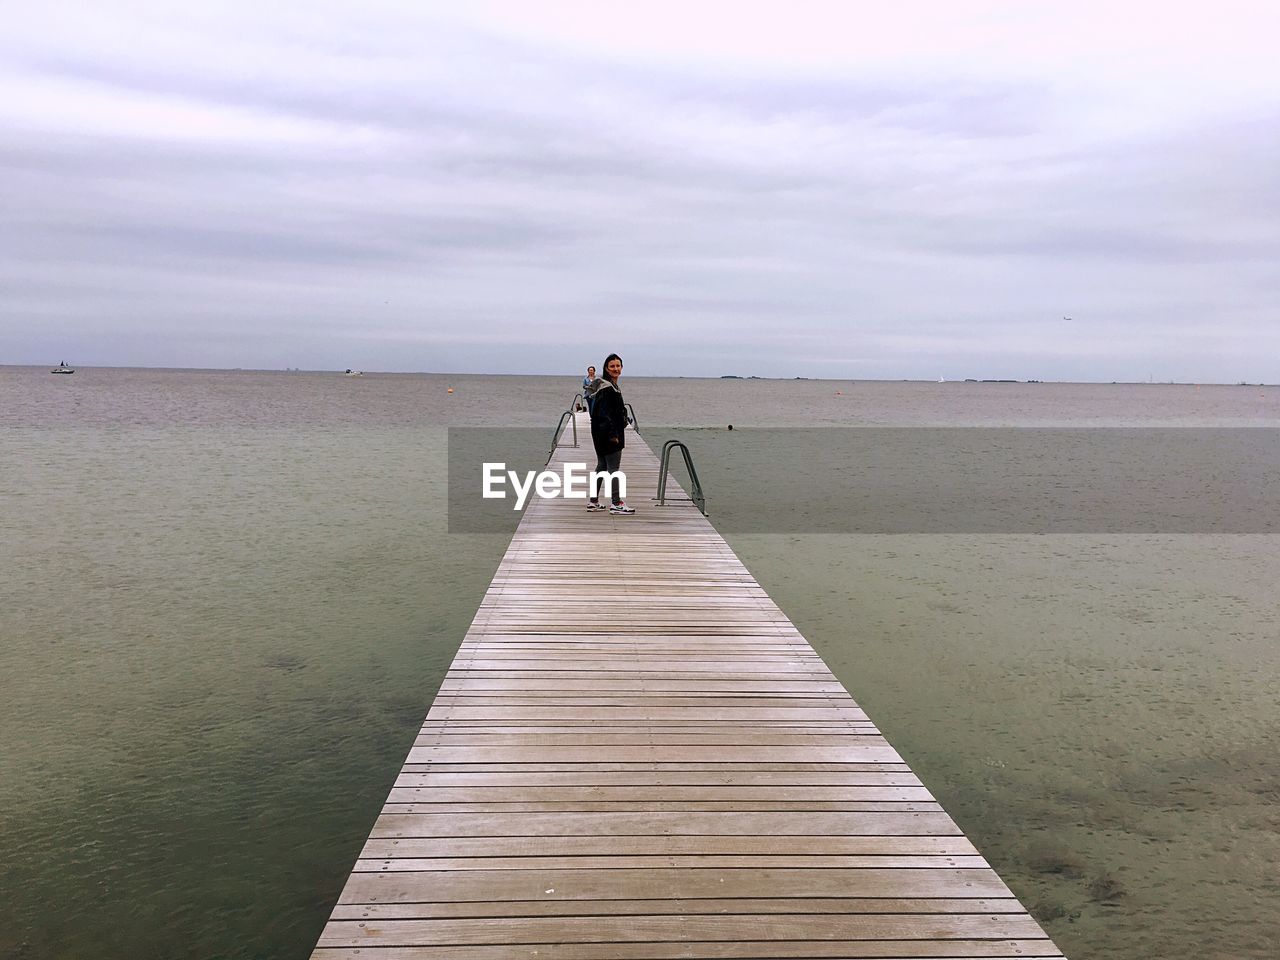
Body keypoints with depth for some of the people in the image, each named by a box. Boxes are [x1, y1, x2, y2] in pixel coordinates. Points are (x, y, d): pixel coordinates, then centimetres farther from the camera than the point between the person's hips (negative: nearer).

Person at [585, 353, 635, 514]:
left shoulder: (611, 386, 16)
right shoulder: (607, 388, -16)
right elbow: (604, 413, -21)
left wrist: (615, 433, 21)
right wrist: (613, 434, -22)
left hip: (601, 435, 11)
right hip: (609, 434, -11)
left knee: (602, 466, 15)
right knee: (613, 468, -6)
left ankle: (593, 501, 21)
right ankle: (616, 504, -1)